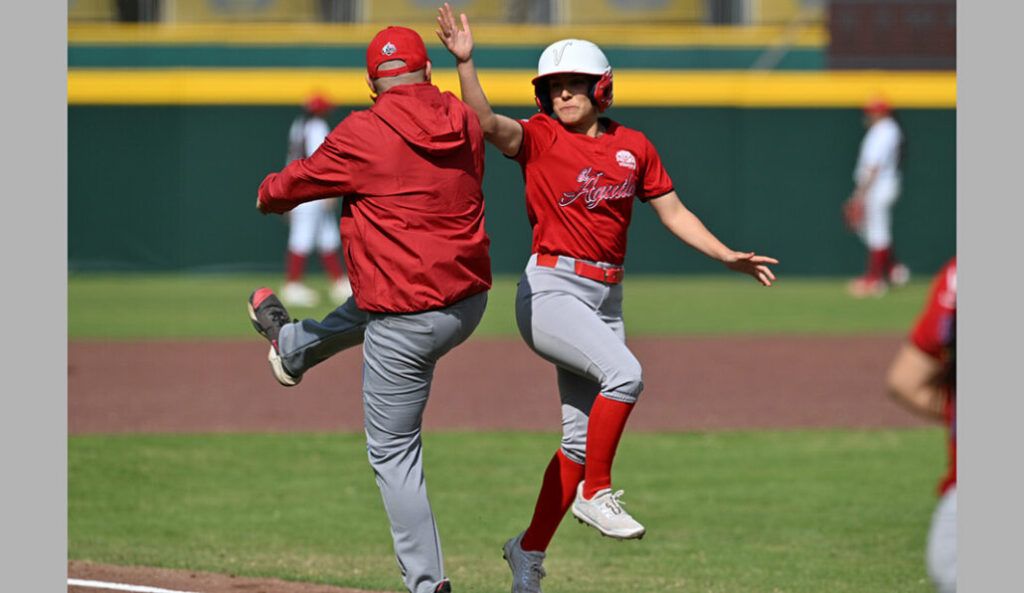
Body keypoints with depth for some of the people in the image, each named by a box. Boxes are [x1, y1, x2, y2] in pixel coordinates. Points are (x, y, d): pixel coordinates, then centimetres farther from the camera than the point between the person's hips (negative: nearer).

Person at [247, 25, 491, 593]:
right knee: (366, 307, 36)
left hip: (408, 322, -7)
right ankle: (292, 348, 66)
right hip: (471, 301, 7)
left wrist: (268, 194, 24)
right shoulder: (464, 123, 1)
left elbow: (302, 180, 2)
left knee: (392, 451, 3)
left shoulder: (362, 135, -15)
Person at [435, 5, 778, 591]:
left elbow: (673, 211, 15)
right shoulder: (539, 137, -4)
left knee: (581, 436, 6)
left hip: (606, 299, 5)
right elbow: (486, 121, -22)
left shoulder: (633, 146, 9)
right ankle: (596, 493, -15)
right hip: (550, 292, -5)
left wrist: (727, 256, 6)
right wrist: (465, 62, -36)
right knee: (624, 372, -29)